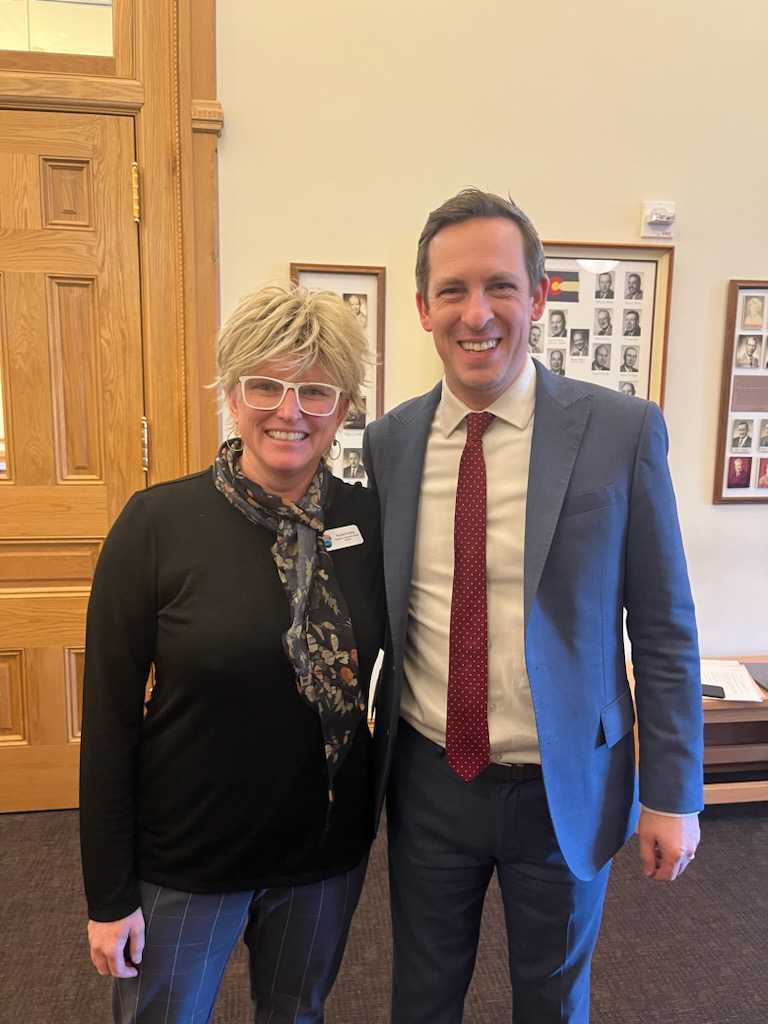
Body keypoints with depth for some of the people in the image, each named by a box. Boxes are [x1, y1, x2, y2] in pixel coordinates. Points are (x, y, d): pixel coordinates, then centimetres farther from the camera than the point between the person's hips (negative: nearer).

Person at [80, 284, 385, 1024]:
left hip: (327, 849, 3)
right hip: (183, 856, -2)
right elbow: (109, 715, -12)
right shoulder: (157, 523, -17)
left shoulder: (371, 520, -9)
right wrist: (108, 894, -7)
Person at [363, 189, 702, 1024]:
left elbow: (663, 628, -7)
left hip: (565, 788, -1)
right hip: (427, 780, 2)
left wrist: (672, 793, -4)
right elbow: (382, 609, 4)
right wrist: (367, 760, 8)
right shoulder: (390, 440, -4)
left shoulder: (622, 431, -12)